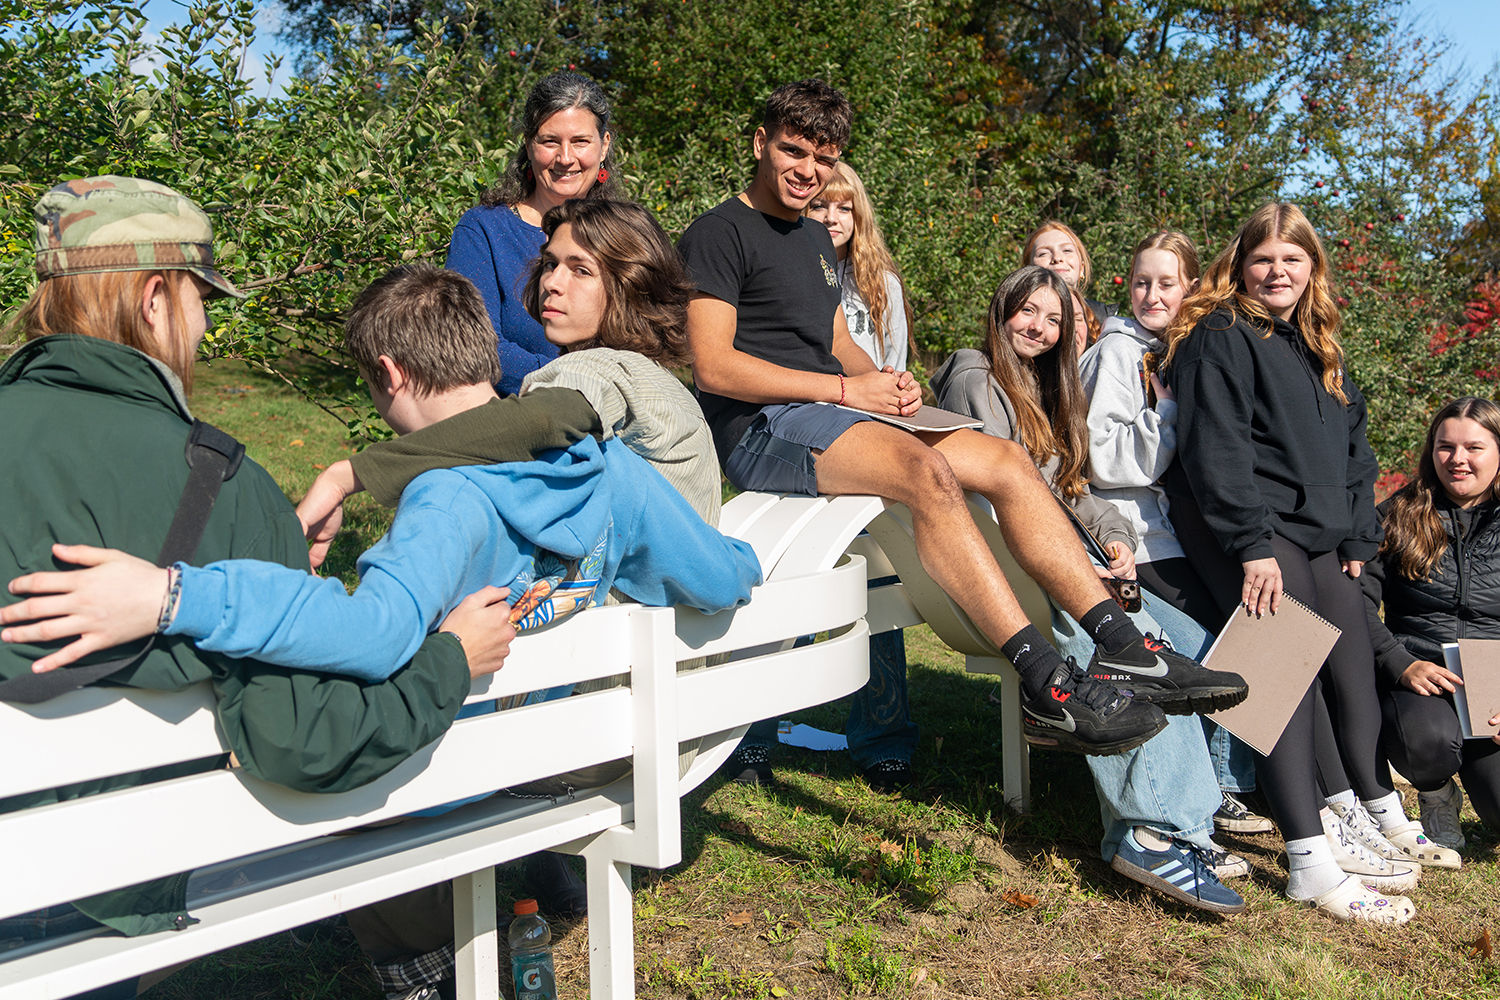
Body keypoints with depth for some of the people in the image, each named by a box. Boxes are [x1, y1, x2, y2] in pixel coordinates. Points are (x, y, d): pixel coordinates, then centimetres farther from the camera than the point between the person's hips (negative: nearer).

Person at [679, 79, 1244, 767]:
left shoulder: (817, 241, 25)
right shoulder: (718, 234, -3)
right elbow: (713, 367, -14)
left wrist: (881, 381, 1)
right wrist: (846, 389, -14)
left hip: (830, 416, 9)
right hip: (760, 427, -9)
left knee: (1005, 460, -7)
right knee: (926, 469, -33)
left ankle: (1123, 645, -12)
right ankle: (1045, 687, -35)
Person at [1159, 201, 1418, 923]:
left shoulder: (1319, 348, 22)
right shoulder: (1219, 339, -4)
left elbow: (1354, 451, 24)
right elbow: (1215, 451, -15)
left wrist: (1358, 539, 14)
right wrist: (1253, 545, -21)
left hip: (1318, 533, 8)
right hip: (1242, 531, -8)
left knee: (1354, 662, 7)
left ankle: (1378, 817, 23)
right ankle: (1312, 863, -18)